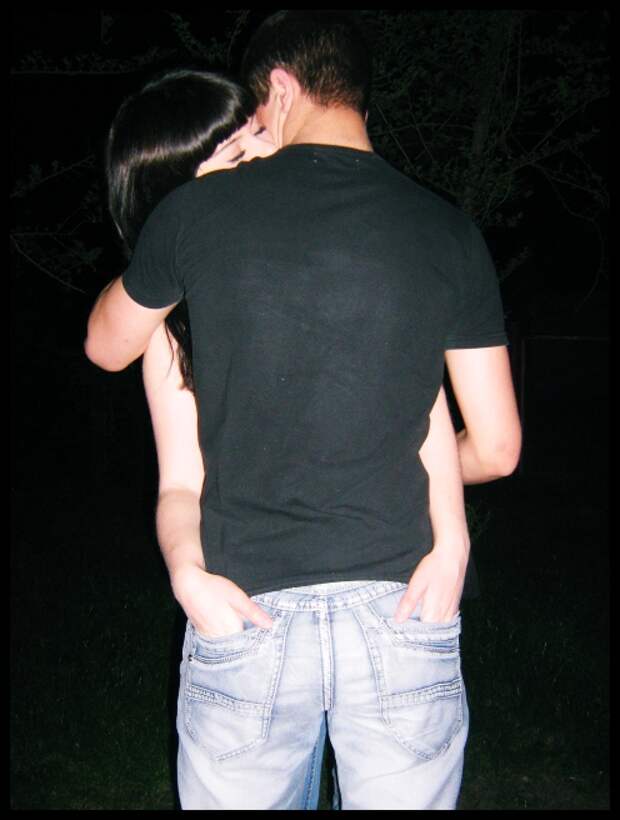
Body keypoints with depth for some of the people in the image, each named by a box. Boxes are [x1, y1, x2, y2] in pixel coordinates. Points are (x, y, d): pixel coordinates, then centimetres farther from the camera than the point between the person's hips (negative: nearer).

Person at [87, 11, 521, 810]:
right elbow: (496, 448, 5)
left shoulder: (199, 209, -3)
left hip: (244, 614, -1)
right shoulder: (448, 232, 0)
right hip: (401, 617, 1)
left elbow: (106, 346, 16)